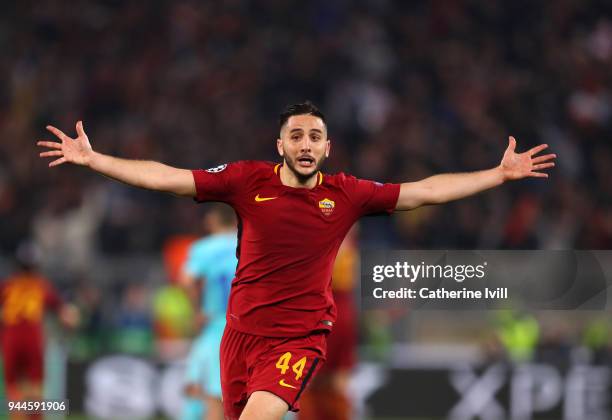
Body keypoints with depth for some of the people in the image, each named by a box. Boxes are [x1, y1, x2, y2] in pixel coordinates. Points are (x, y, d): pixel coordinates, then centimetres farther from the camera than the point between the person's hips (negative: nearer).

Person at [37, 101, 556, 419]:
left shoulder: (347, 194, -1)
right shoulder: (248, 180, -2)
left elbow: (426, 191, 3)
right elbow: (168, 178, -3)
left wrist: (500, 174, 1)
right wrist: (92, 159, -9)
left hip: (300, 337, -2)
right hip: (242, 331, 2)